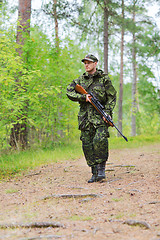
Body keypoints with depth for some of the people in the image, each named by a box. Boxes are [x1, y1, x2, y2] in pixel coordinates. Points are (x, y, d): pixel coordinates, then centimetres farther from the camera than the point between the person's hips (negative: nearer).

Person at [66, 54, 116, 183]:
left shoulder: (104, 78, 4)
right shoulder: (80, 80, 13)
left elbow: (112, 97, 2)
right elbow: (69, 92, 4)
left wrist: (107, 112, -11)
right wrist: (83, 97, -10)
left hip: (100, 114, -4)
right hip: (85, 116, 4)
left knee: (100, 140, -22)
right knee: (87, 144, 1)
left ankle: (101, 168, -7)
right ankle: (94, 172, 9)